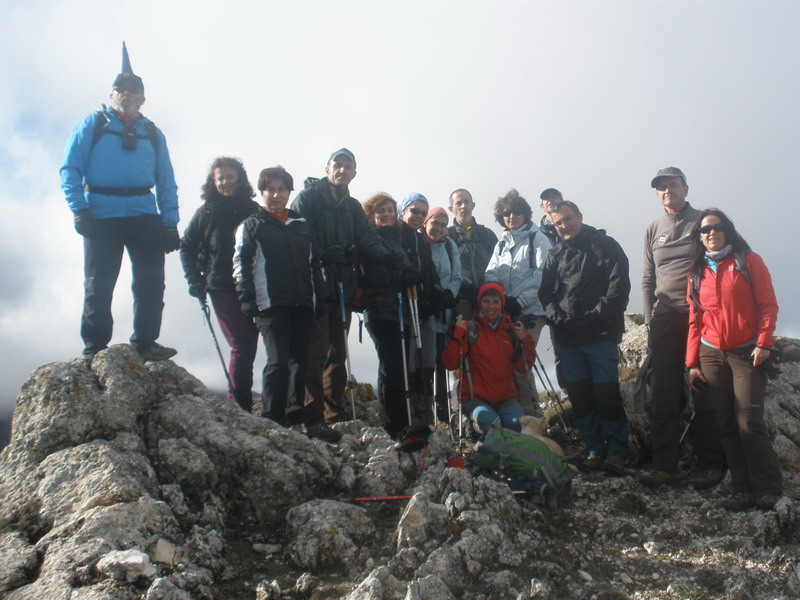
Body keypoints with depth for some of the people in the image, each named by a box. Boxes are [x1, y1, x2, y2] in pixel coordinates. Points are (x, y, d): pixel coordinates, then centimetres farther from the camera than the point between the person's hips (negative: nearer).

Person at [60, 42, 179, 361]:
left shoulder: (153, 134, 18)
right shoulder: (92, 125, 10)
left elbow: (166, 182, 15)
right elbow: (70, 168, 1)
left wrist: (171, 222, 5)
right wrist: (80, 210, -12)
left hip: (145, 217, 3)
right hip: (101, 216, -2)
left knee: (151, 281, -3)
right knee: (98, 284, 1)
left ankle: (145, 343, 6)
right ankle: (94, 350, 9)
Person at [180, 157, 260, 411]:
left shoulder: (253, 210, 10)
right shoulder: (207, 212, 9)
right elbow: (187, 246, 15)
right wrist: (195, 281, 4)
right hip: (223, 289, -1)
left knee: (248, 345, -1)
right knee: (242, 345, -8)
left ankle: (240, 405, 11)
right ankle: (240, 406, 1)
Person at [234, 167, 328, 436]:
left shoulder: (302, 225, 20)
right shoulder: (252, 226, 7)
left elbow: (314, 263, 21)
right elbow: (241, 264, -1)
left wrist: (320, 297, 13)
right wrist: (247, 298, -11)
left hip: (302, 305, 5)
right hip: (271, 304, -5)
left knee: (300, 360, 8)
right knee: (278, 360, -11)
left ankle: (296, 414, 19)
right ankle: (272, 419, -3)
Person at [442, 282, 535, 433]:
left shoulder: (511, 330, 12)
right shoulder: (469, 329, 0)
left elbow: (523, 367, 9)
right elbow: (451, 364, -9)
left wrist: (526, 340, -4)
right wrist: (457, 335, -21)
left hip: (506, 397, 3)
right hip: (476, 397, -3)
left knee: (521, 426, -25)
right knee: (492, 425, -31)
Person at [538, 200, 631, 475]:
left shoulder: (605, 245, 3)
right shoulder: (555, 255, 16)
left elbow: (619, 288, -6)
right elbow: (546, 292, 13)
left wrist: (596, 316, -14)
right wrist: (556, 316, -4)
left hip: (601, 335, -4)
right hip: (568, 338, 5)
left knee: (606, 393, -4)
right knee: (579, 396, 7)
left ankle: (617, 451, 8)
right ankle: (593, 449, 17)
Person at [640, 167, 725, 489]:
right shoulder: (653, 230, 17)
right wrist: (650, 320, 8)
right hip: (665, 319, 4)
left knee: (705, 395, -1)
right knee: (663, 396, 1)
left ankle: (710, 464, 8)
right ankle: (664, 465, 6)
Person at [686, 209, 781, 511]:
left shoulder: (749, 261, 2)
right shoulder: (698, 272, 13)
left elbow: (768, 305, -2)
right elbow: (695, 319, 12)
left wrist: (763, 343, -13)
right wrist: (692, 362, 8)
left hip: (746, 354, -4)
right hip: (712, 355, 4)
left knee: (749, 423, -11)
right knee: (727, 426, 4)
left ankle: (769, 488, 2)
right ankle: (743, 489, 11)